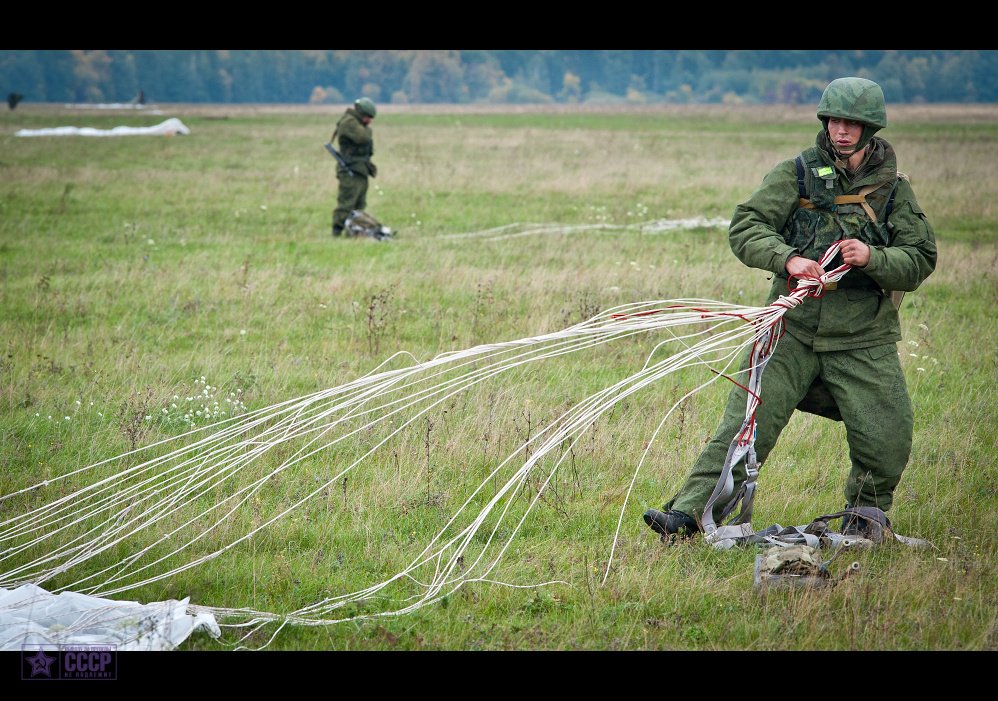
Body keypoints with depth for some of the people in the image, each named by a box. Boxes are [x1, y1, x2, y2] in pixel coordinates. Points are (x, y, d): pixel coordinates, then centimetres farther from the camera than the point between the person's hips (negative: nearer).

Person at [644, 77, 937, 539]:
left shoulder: (893, 190, 5)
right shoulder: (797, 175, 2)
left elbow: (919, 262, 1)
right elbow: (745, 228, -6)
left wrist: (872, 258, -19)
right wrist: (788, 259, -24)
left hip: (863, 343, 1)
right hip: (793, 331, -1)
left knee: (888, 440, -8)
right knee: (745, 425, -10)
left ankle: (865, 514, 20)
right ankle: (689, 514, -8)